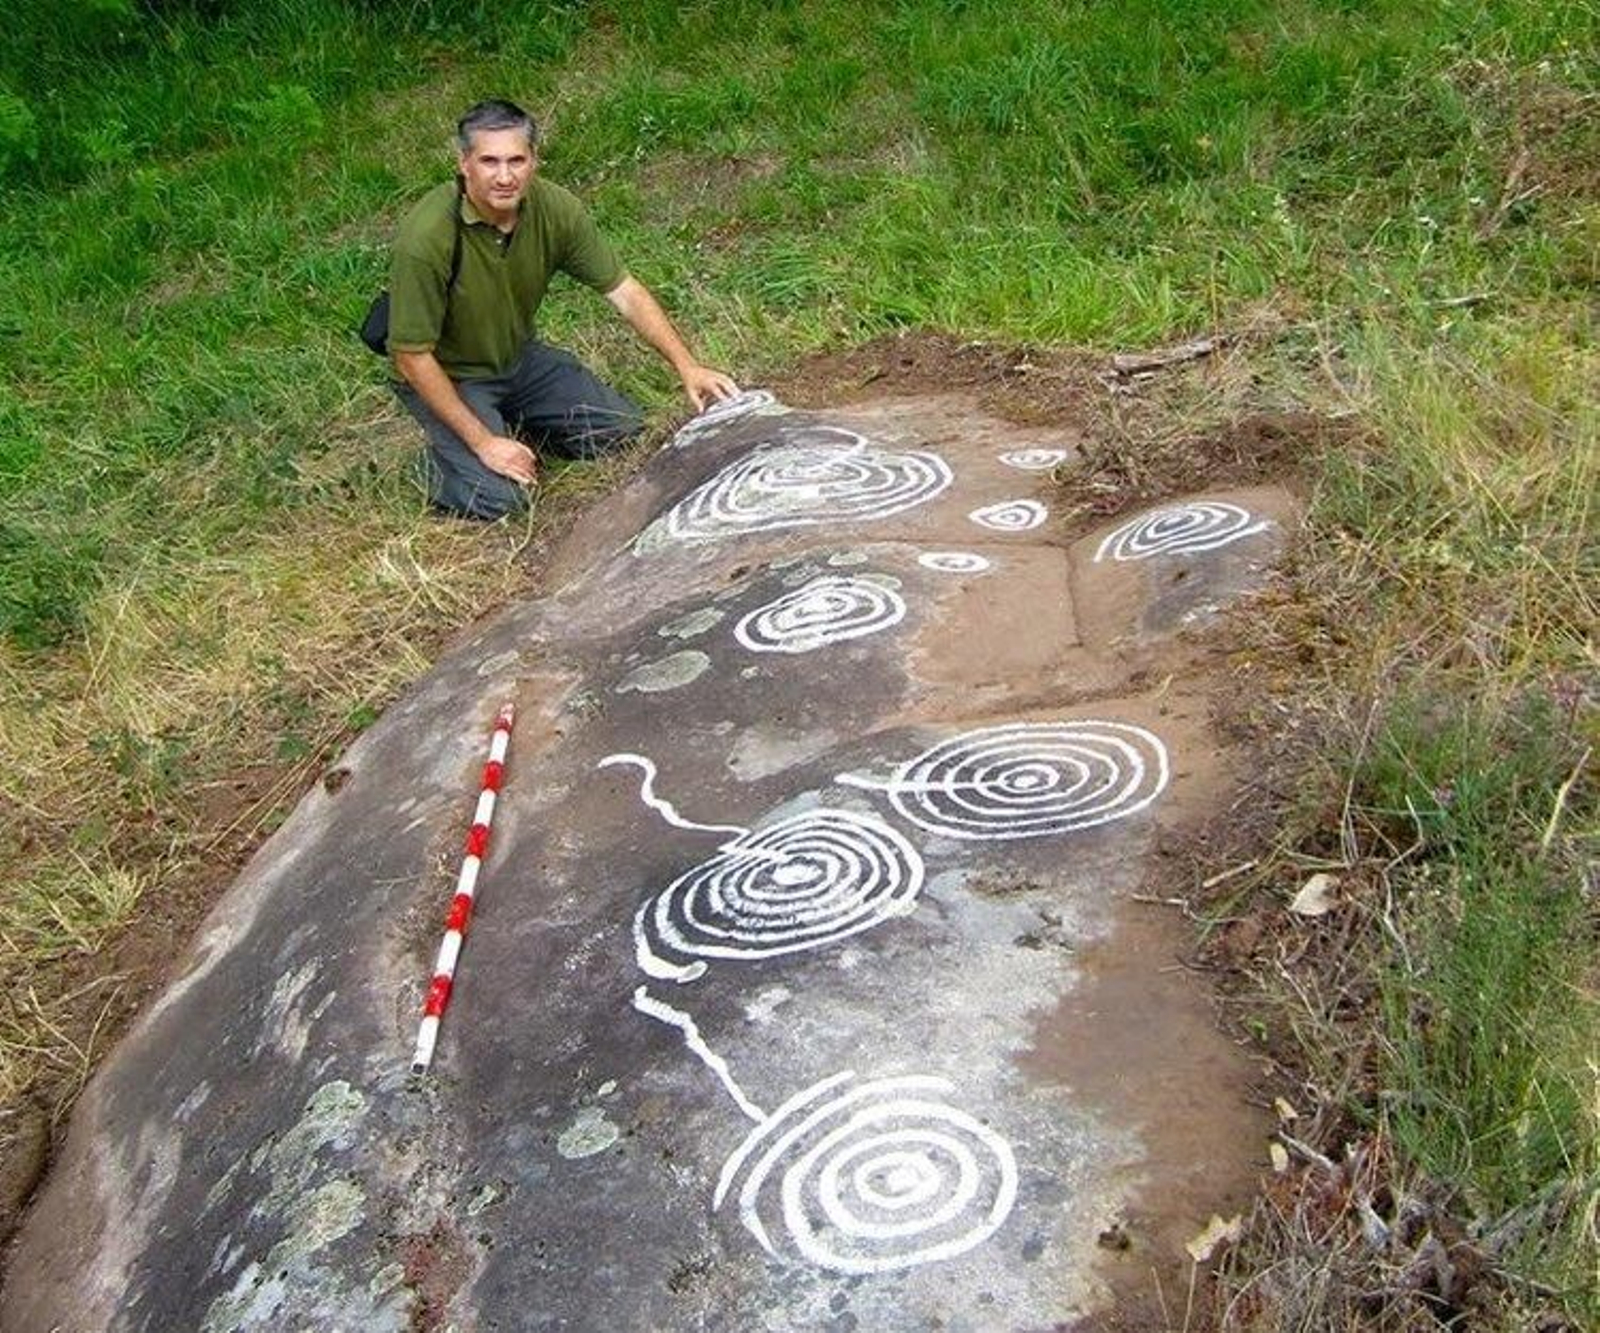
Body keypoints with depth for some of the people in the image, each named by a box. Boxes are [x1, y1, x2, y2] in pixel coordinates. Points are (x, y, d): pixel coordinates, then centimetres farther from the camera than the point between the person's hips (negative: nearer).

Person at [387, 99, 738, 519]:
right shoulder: (426, 239, -32)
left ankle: (510, 421, 18)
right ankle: (438, 455, 11)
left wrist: (687, 367, -15)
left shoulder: (555, 208, -17)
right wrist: (483, 443, -25)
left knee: (622, 430, -1)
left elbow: (624, 291, -7)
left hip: (519, 357, 6)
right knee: (498, 497, -21)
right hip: (448, 376, -5)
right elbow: (413, 358, -25)